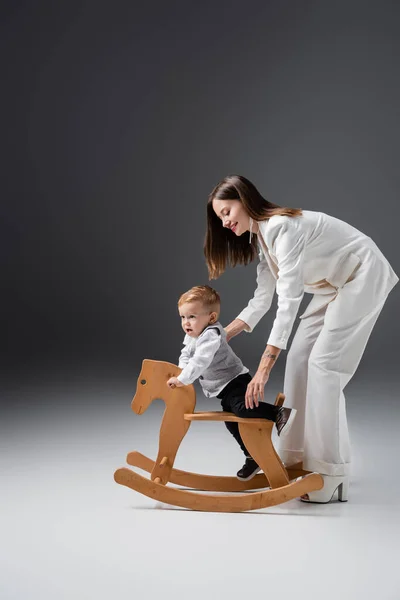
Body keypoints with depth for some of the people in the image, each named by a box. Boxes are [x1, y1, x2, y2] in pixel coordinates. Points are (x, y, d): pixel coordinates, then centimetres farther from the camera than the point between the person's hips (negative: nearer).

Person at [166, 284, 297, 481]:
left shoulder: (211, 335, -25)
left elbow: (201, 361, -36)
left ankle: (279, 413, -25)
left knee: (241, 407, -35)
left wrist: (183, 380, -35)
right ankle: (253, 457, 29)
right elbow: (186, 355, 18)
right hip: (224, 389, 10)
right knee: (232, 422, 16)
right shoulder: (191, 337, 7)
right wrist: (181, 370, -3)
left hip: (235, 381, -10)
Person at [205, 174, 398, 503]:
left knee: (324, 363, -15)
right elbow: (261, 301, 7)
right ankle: (300, 458, 10)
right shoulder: (260, 237, 3)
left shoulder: (284, 227, -27)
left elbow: (288, 303, -33)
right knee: (300, 359, 4)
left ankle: (331, 475, -11)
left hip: (364, 277, -10)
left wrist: (264, 369, -36)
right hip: (334, 285, 10)